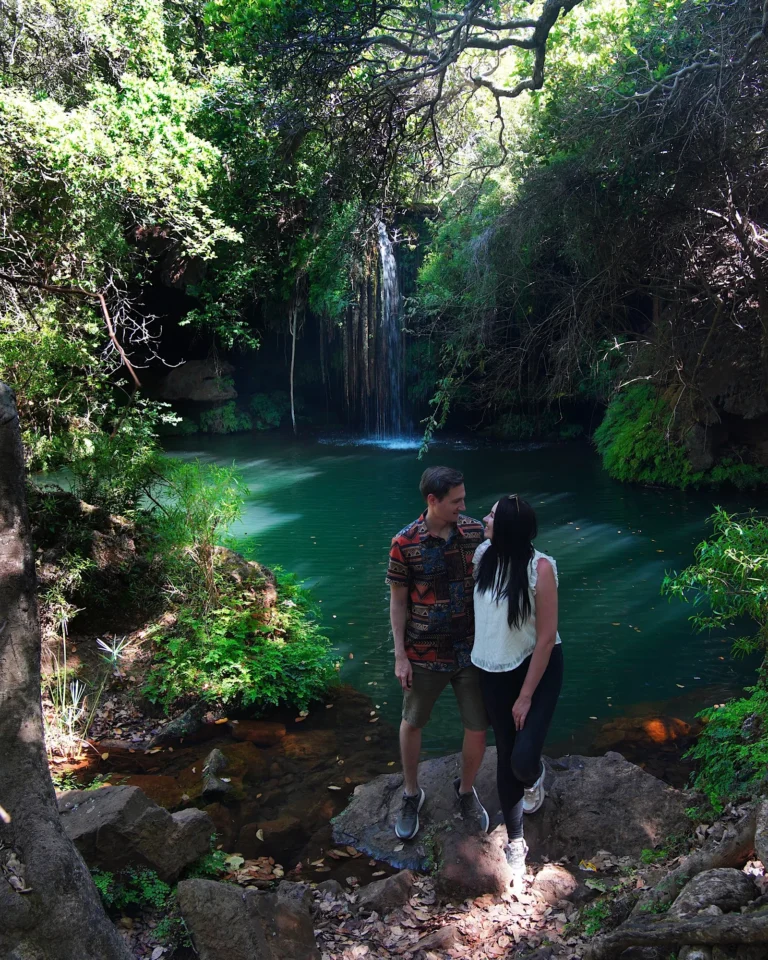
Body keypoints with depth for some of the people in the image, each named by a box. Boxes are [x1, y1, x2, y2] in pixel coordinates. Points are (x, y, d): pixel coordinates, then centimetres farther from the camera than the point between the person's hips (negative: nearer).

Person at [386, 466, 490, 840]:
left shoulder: (475, 532, -8)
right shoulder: (405, 543, -14)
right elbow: (398, 601, -6)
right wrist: (400, 655, -6)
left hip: (472, 650, 2)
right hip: (425, 654, -1)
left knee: (478, 728, 9)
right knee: (412, 723, 16)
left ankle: (466, 790, 38)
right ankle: (411, 794, 41)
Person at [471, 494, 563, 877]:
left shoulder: (540, 568, -24)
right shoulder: (483, 554, -9)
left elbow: (547, 637, -19)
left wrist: (526, 697, -14)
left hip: (538, 667, -4)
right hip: (494, 670, 4)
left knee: (523, 760, -15)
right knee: (504, 755, 12)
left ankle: (534, 776, 26)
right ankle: (515, 842, 32)